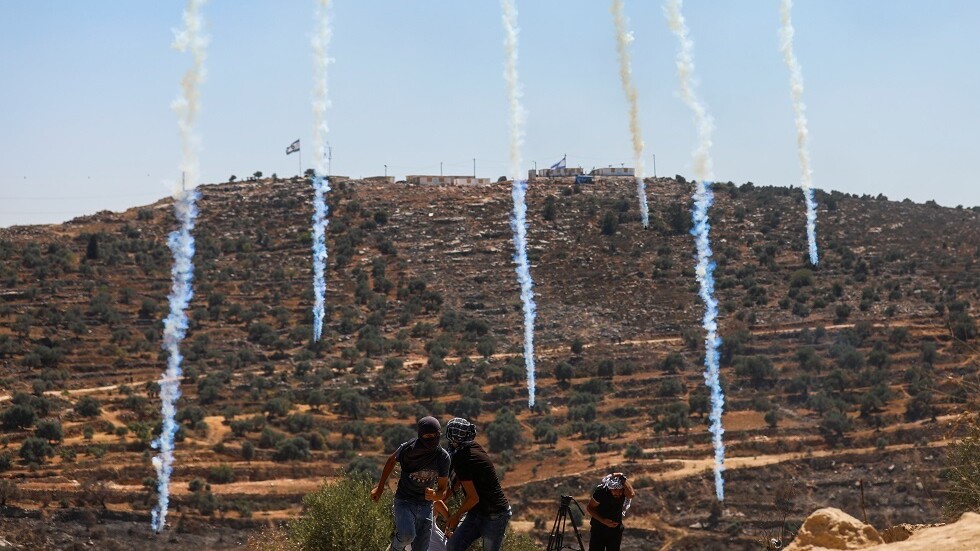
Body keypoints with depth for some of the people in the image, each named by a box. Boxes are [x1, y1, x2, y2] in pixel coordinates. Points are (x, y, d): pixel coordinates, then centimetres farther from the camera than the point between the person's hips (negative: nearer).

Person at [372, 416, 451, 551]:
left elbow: (443, 487, 2)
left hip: (425, 505, 3)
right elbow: (392, 461, 8)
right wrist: (380, 488, 16)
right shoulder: (407, 448, -14)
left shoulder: (443, 457, -9)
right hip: (404, 502, -3)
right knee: (407, 535, -29)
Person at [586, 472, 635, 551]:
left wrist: (622, 478, -41)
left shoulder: (625, 491, -18)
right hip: (598, 529, -2)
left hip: (616, 529, 2)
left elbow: (631, 494, -43)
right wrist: (603, 521, -22)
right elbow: (589, 508, -11)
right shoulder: (601, 491, -23)